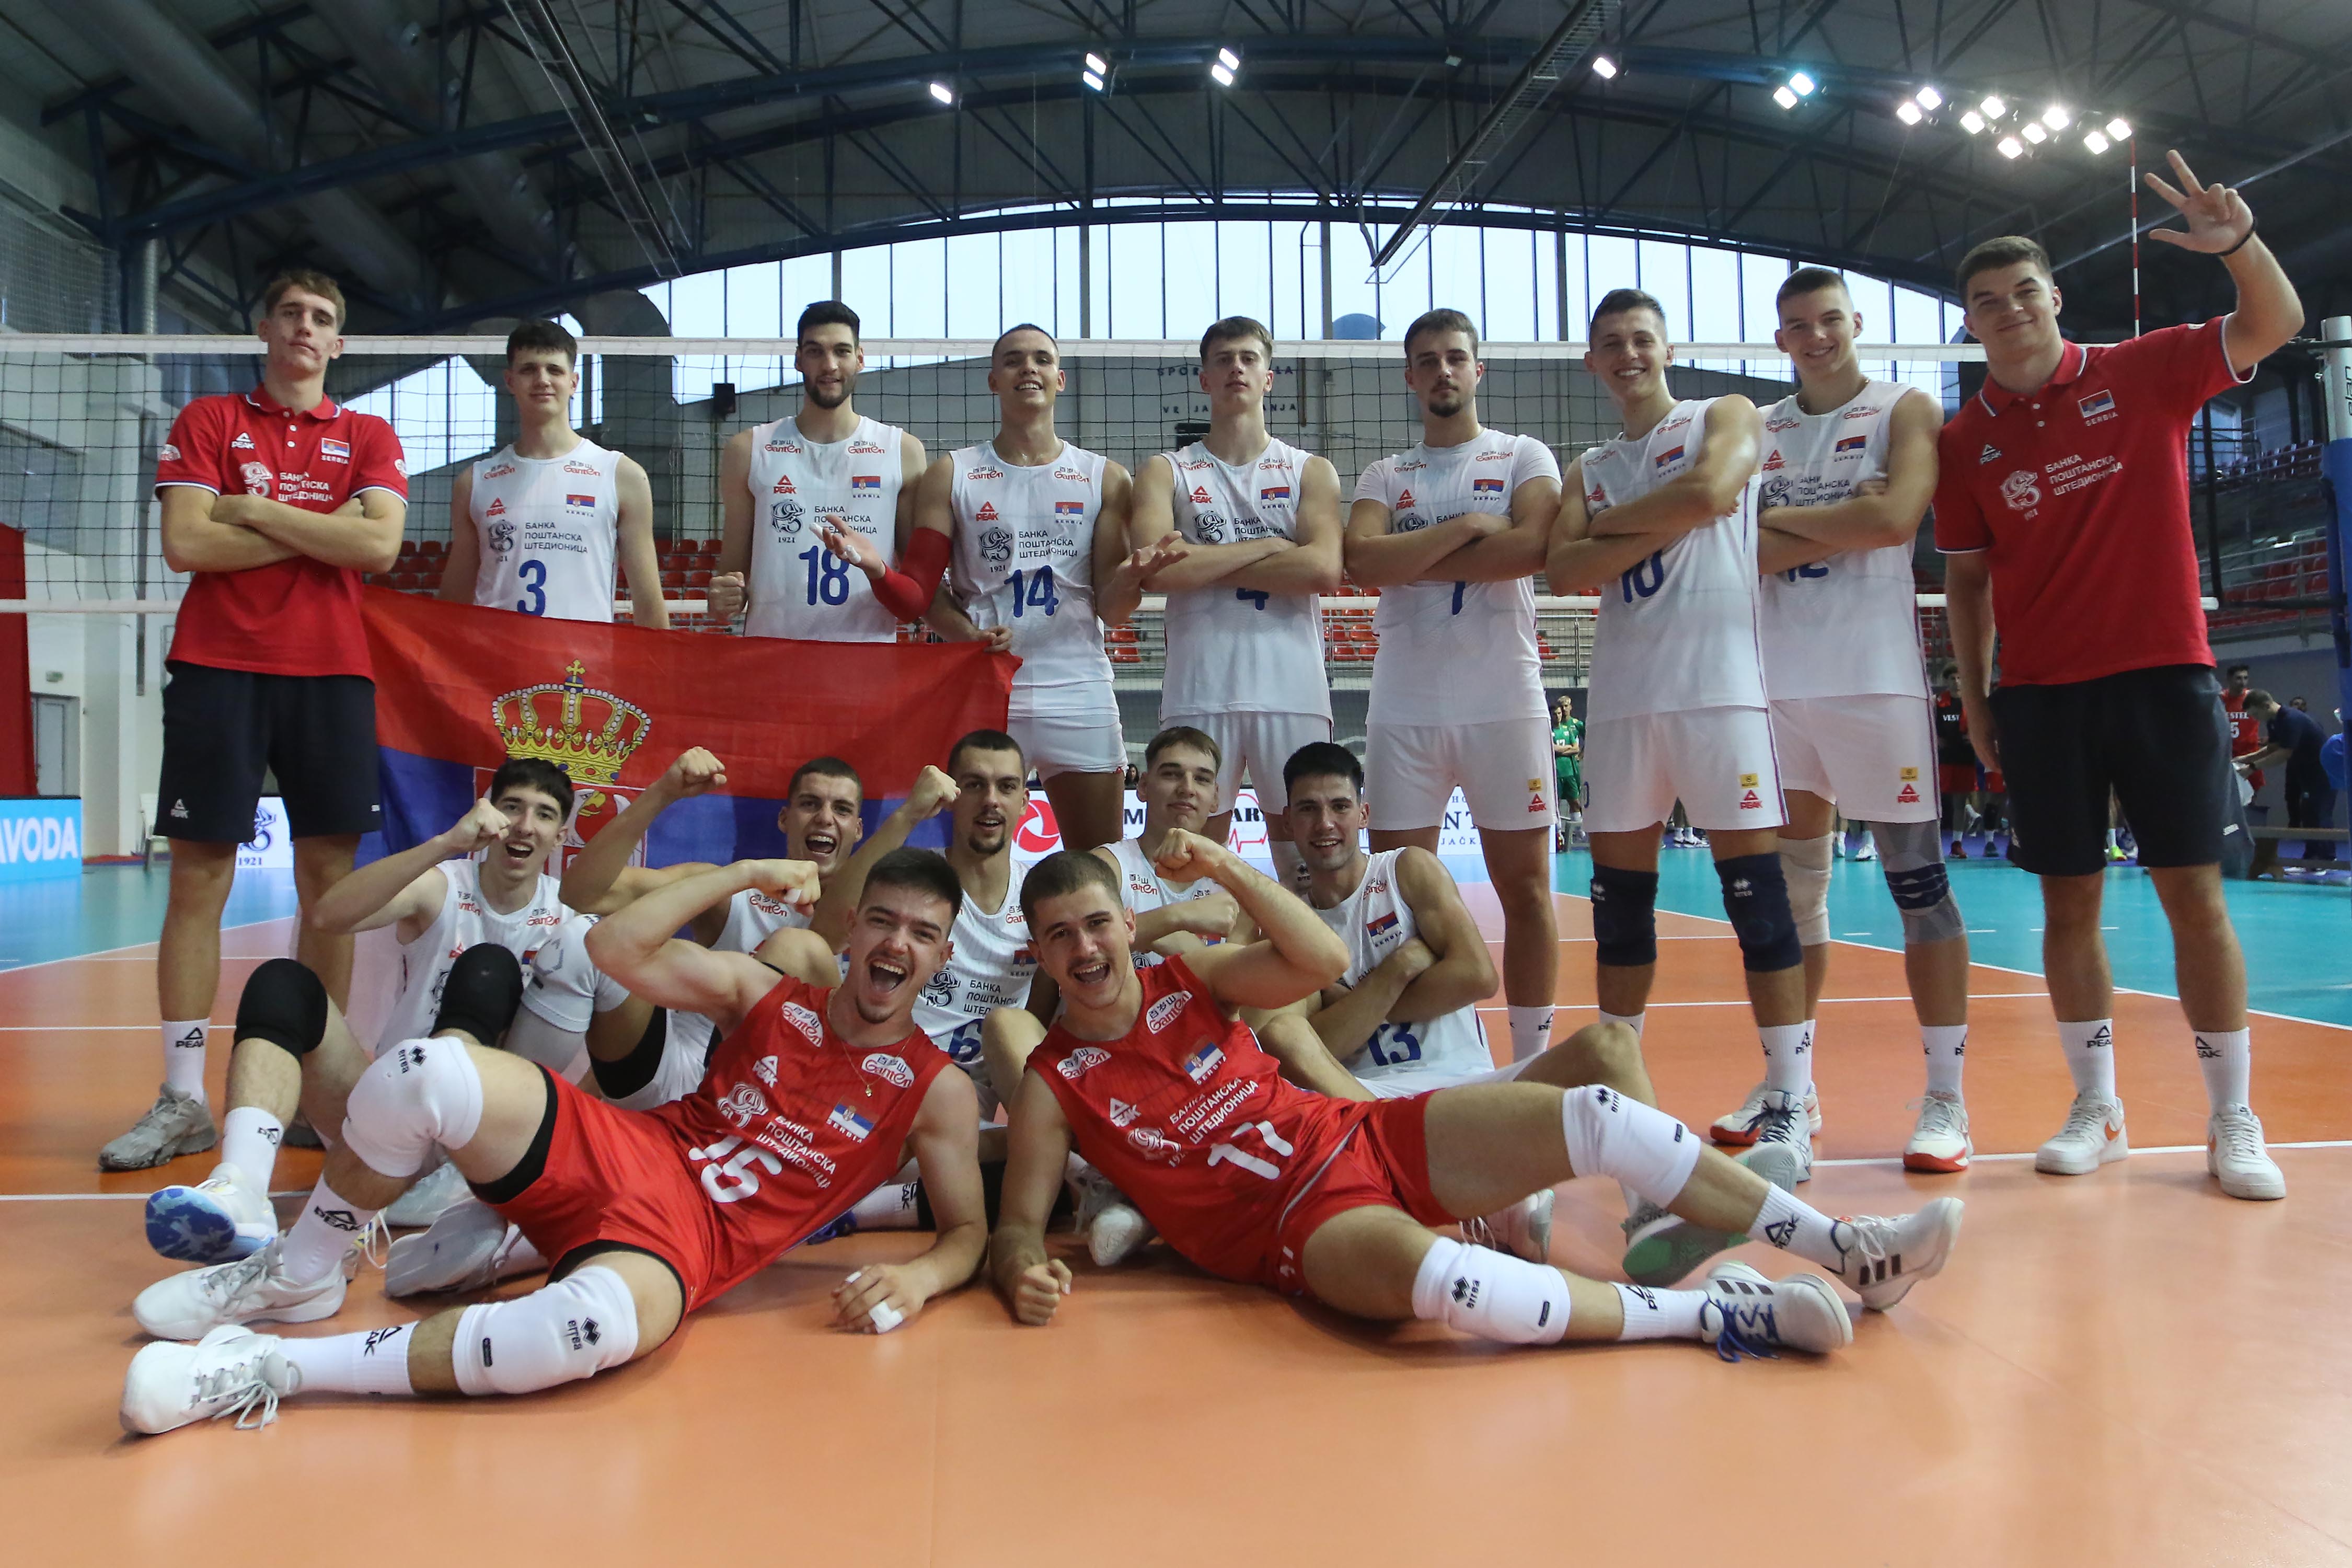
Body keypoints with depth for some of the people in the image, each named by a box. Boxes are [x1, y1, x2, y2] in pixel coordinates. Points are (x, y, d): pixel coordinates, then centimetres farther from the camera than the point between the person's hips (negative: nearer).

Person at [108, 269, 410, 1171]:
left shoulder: (370, 438, 12)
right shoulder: (206, 422, 10)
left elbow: (380, 544, -6)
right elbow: (184, 543, -4)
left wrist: (254, 509, -6)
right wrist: (322, 533, -5)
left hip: (331, 673, 1)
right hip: (217, 666, -1)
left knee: (328, 878, 2)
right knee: (197, 877, -2)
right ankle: (182, 1099, 3)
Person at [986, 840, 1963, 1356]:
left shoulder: (1187, 981, 8)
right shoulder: (1054, 1085, -2)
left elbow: (1323, 962, 0)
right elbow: (1017, 1223, -2)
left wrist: (1228, 869, -7)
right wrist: (1024, 1275, -26)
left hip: (1372, 1139, 5)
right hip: (1301, 1229, -5)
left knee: (1594, 1117, -12)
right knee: (1428, 1270, -41)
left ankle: (1849, 1254, -4)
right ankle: (1711, 1314, -27)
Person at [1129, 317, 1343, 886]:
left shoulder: (1311, 471, 12)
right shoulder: (1166, 471, 11)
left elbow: (1324, 569, -7)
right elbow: (1156, 570, -8)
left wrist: (1203, 563, -7)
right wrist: (1267, 547, -5)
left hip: (1293, 689, 1)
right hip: (1199, 690, 0)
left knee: (1304, 853, 3)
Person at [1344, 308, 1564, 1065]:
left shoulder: (1524, 457, 9)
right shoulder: (1384, 477, 14)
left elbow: (1533, 546, -12)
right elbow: (1364, 562, -6)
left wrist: (1412, 563, -7)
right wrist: (1468, 526, -9)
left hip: (1505, 700, -2)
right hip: (1404, 708, 2)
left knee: (1525, 883, 2)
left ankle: (1533, 1058, 12)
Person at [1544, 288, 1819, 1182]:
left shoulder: (1726, 417, 9)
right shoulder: (1588, 471, 20)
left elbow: (1710, 489, -13)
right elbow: (1564, 568, 2)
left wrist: (1612, 520, 1)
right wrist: (1667, 525, -7)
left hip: (1718, 681, -5)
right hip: (1622, 694, 5)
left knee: (1754, 887, -8)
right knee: (1618, 890, 7)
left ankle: (1790, 1104, -2)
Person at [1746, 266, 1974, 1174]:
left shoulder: (1905, 411, 5)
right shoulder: (1757, 432, 15)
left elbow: (1894, 518, -14)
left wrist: (1780, 518, -4)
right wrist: (1844, 522, -9)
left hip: (1875, 677, -4)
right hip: (1778, 681, 4)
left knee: (1917, 881, -2)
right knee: (1789, 886, 9)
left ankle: (1946, 1098, 6)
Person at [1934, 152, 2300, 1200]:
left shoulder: (2143, 374, 4)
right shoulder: (1963, 440, 6)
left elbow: (2275, 324, -2)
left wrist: (2238, 242, -21)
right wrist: (1974, 700, 5)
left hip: (2164, 672, -1)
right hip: (2040, 693, 1)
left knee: (2194, 892, -1)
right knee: (2068, 900, 4)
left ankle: (2233, 1123, 9)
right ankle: (2096, 1110, 16)